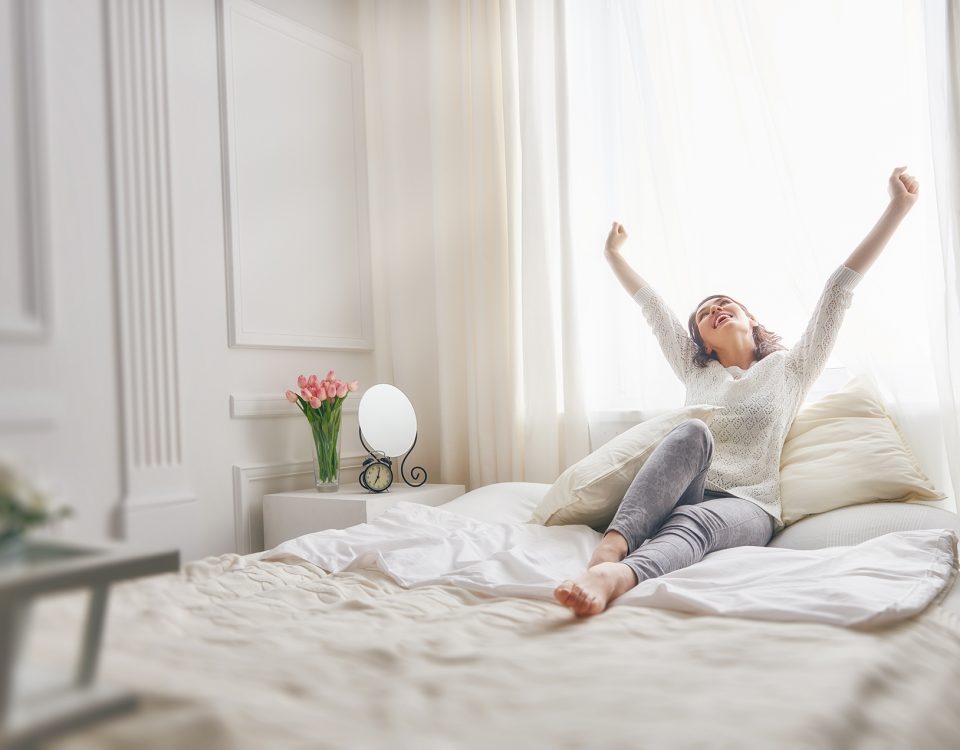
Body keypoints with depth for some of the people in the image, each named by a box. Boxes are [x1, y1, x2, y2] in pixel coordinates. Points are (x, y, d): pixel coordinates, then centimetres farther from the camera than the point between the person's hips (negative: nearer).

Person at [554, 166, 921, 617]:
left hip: (748, 506, -2)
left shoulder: (789, 370, 18)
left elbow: (838, 291, 12)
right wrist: (613, 255, 37)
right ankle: (611, 547, -54)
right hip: (685, 495, 2)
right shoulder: (696, 372, 26)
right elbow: (652, 307, 31)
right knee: (693, 433, -31)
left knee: (696, 522, -37)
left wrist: (898, 207, 8)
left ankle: (614, 577, -69)